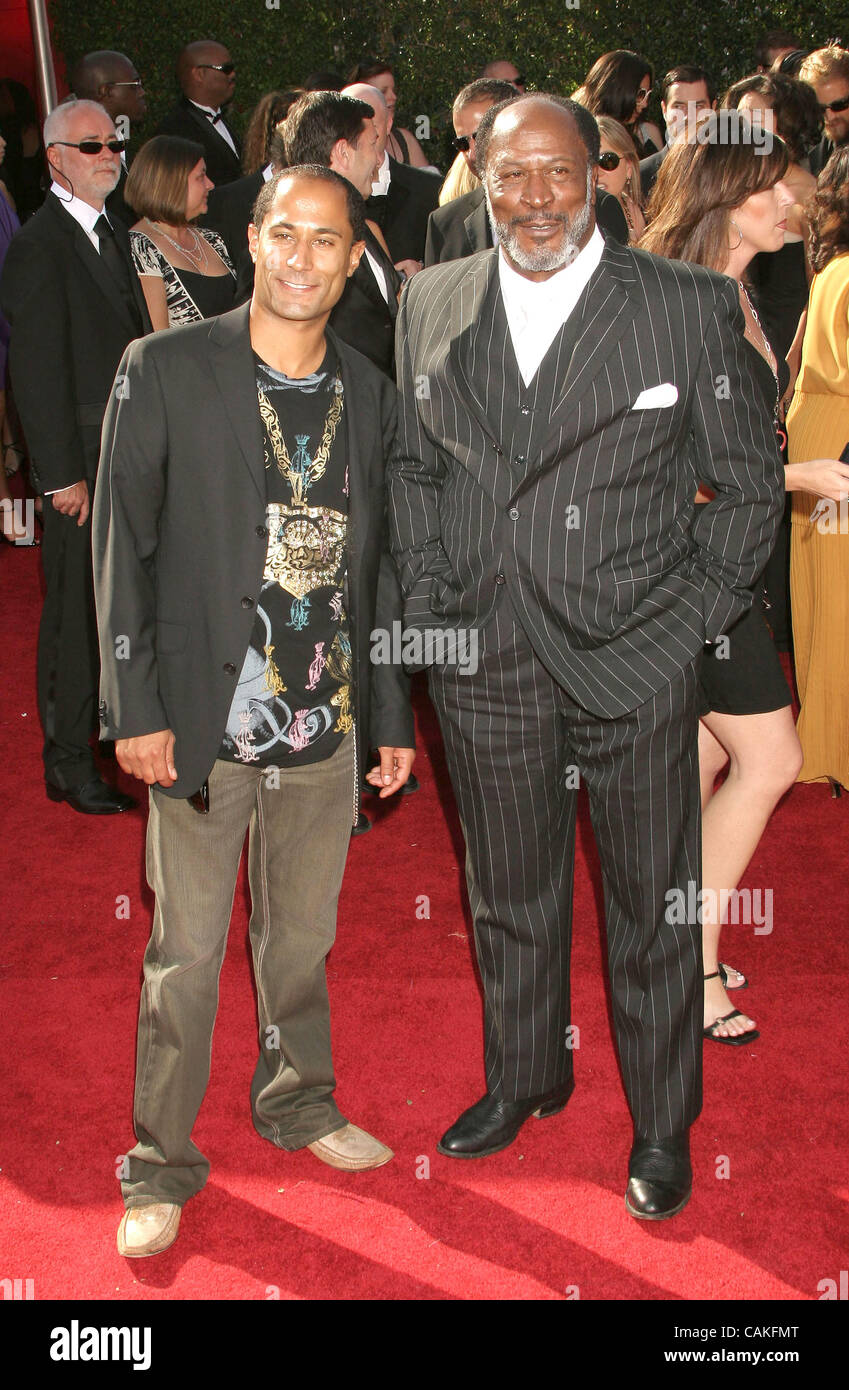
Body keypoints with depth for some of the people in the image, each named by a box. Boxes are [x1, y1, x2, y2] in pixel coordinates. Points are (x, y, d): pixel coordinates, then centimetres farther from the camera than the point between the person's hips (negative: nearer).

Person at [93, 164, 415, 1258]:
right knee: (186, 953, 6)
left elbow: (378, 562, 12)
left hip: (326, 721, 4)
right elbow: (122, 545, -5)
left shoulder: (370, 394, 7)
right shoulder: (165, 369, -4)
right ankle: (161, 1164, 24)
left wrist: (393, 715, 11)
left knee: (303, 936, 17)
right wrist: (136, 708, -10)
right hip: (202, 721, -3)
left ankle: (296, 1101, 41)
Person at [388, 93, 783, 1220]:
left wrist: (693, 622, -7)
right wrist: (428, 608, 4)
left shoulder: (690, 304, -5)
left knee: (653, 909, 12)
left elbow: (749, 483, 0)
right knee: (509, 899, 19)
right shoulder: (431, 306, 5)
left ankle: (664, 1125, 35)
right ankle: (523, 1080, 44)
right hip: (484, 664, 3)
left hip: (636, 662, -2)